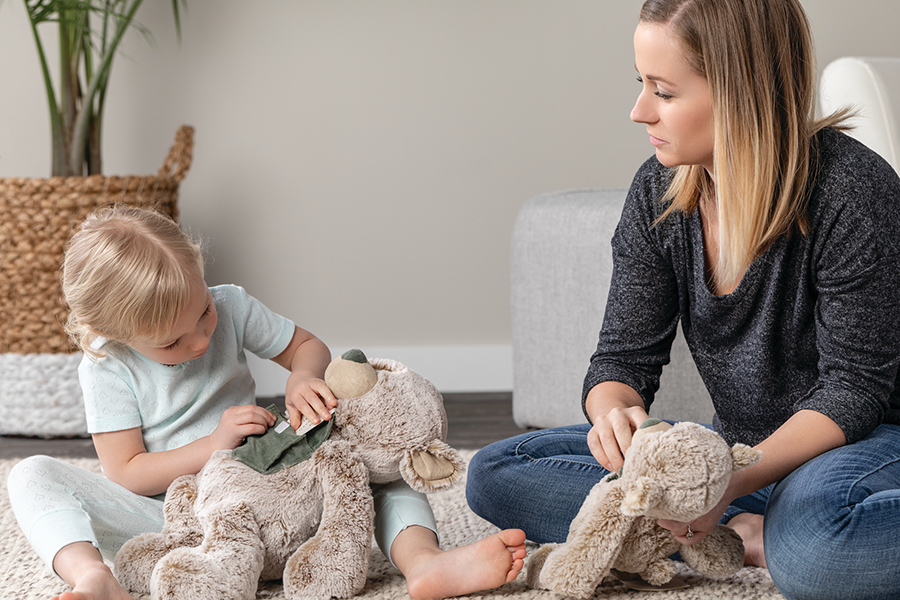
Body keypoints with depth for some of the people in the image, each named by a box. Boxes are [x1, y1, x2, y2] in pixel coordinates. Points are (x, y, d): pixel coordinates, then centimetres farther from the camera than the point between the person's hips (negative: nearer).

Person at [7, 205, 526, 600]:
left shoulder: (230, 305, -5)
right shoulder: (107, 368, -12)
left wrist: (304, 379, -18)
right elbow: (125, 473, -12)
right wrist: (211, 446, -23)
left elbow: (308, 347, 6)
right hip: (166, 517, -2)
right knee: (34, 476, -24)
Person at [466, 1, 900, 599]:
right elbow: (625, 357, 1)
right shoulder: (659, 191, -1)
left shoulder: (852, 188, -19)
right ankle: (747, 532, -16)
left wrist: (731, 482, -29)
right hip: (736, 446, 8)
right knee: (495, 475, -9)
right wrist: (614, 413, -24)